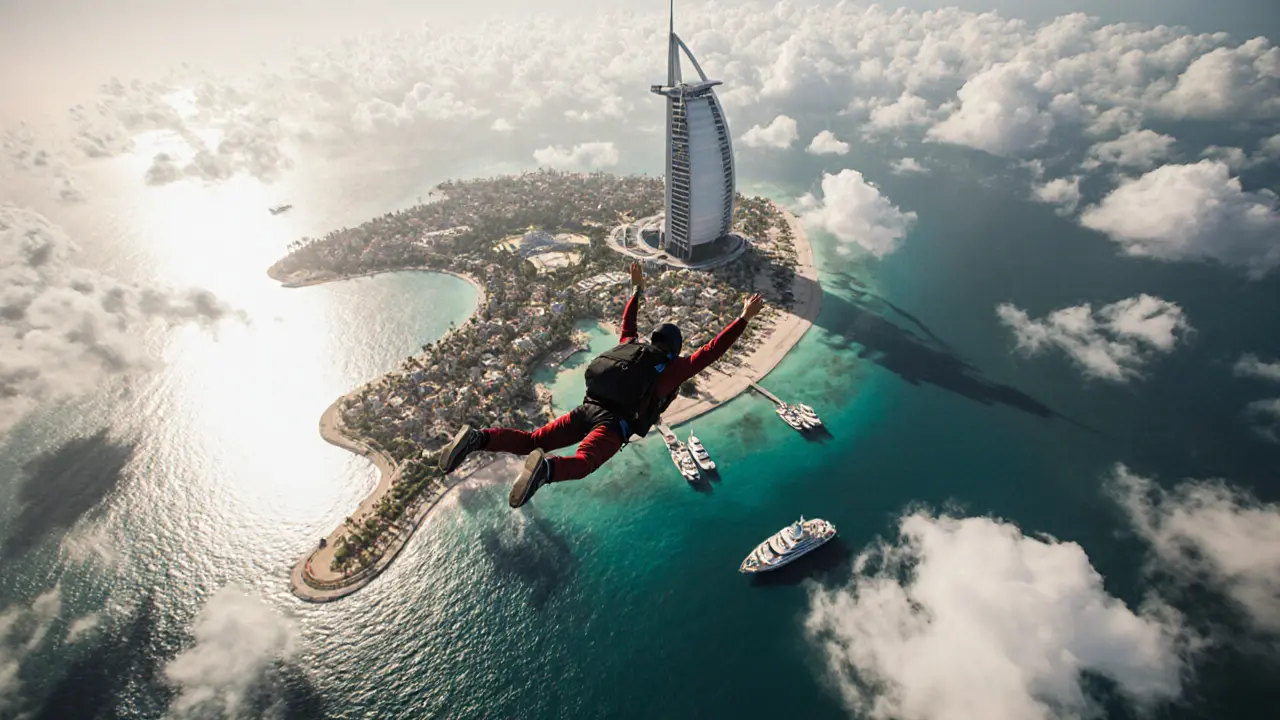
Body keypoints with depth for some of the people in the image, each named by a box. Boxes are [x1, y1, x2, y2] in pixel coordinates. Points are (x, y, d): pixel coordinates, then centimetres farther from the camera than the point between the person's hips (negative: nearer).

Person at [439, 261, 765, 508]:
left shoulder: (630, 346, 25)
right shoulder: (672, 366, 9)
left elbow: (628, 325, 43)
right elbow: (711, 351, 7)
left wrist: (637, 290, 54)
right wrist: (744, 318, 12)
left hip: (587, 408, 6)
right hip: (615, 422, -5)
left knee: (530, 440, 3)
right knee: (582, 462, -26)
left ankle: (478, 438, -17)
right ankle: (546, 468, -58)